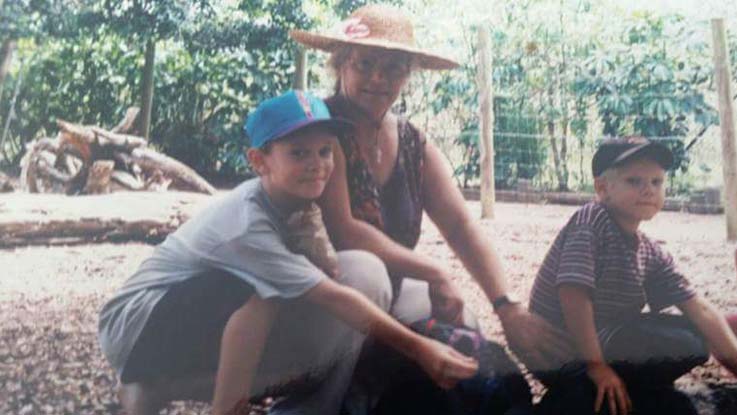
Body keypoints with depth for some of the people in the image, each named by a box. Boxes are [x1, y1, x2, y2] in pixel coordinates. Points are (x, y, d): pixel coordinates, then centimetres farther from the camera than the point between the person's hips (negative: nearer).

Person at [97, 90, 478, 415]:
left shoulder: (294, 204, -7)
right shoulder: (247, 223, -31)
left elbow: (329, 279, -2)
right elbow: (333, 297, -33)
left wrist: (313, 234, -21)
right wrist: (419, 348, -32)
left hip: (206, 324, 7)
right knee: (260, 287, -34)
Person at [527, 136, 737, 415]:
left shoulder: (652, 254, 7)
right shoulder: (591, 221, -17)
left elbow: (699, 308, 4)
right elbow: (573, 293, -26)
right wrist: (596, 365, -26)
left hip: (601, 346, 9)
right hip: (559, 352, -9)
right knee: (687, 345, -15)